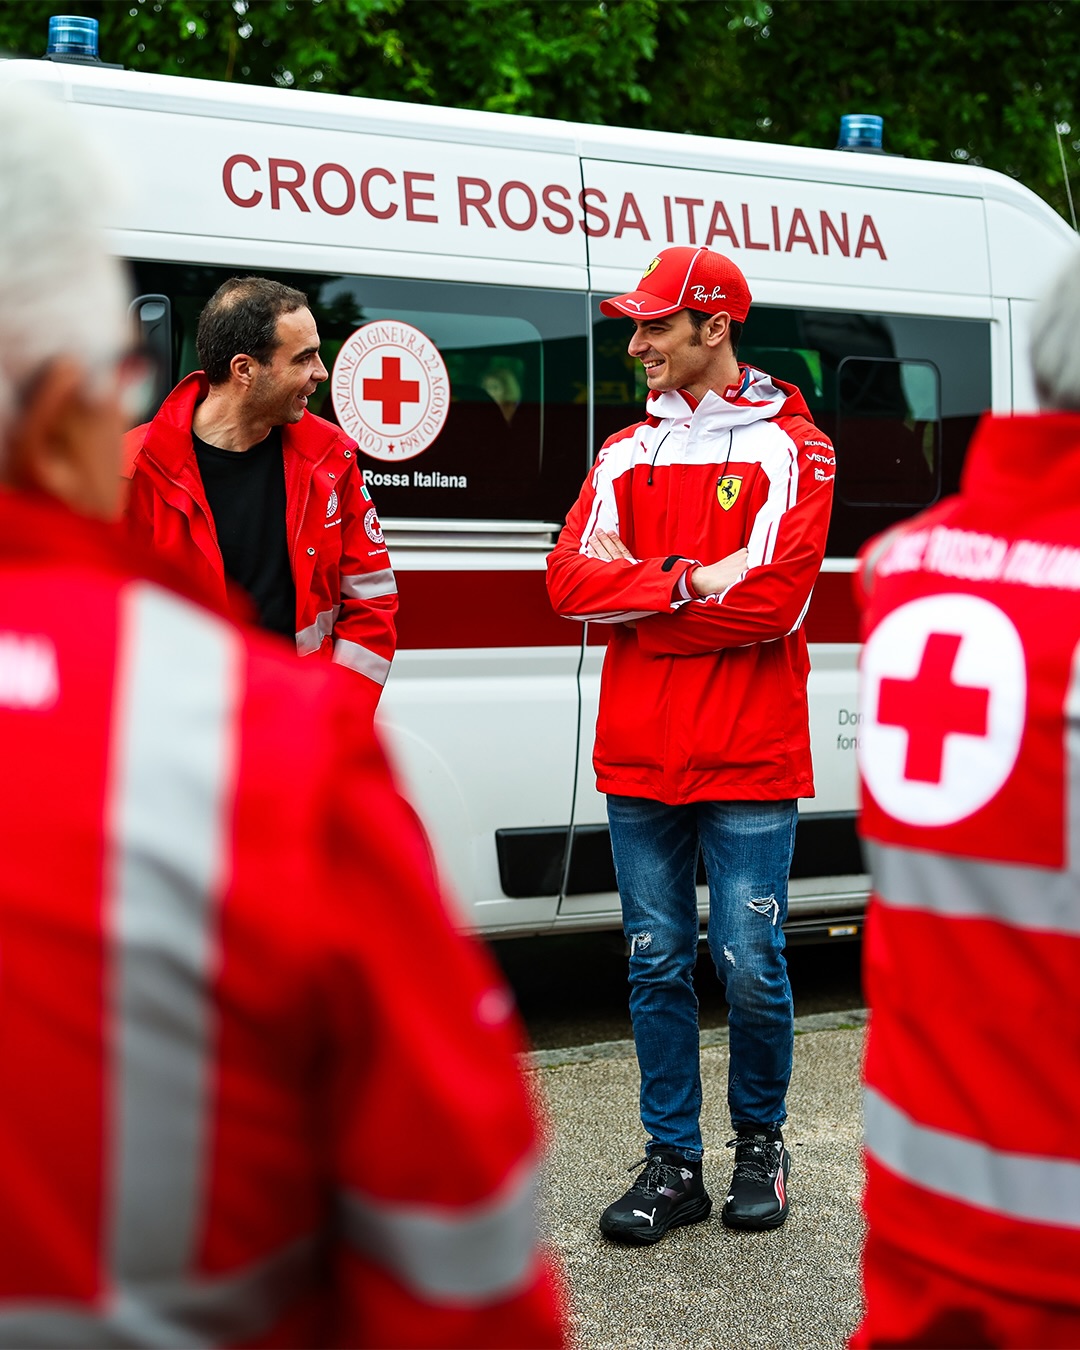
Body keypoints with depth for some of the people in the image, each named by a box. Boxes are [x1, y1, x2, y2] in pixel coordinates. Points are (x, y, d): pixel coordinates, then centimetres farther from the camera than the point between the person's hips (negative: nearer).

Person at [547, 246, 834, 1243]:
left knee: (749, 967, 0)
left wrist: (636, 593, -7)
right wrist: (687, 583, -13)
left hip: (749, 760, -4)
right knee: (657, 964, 7)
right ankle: (673, 1165, 18)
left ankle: (760, 1141, 23)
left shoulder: (788, 448, -2)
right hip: (640, 754, 4)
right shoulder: (627, 454, 13)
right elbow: (572, 578, 0)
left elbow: (772, 600, -14)